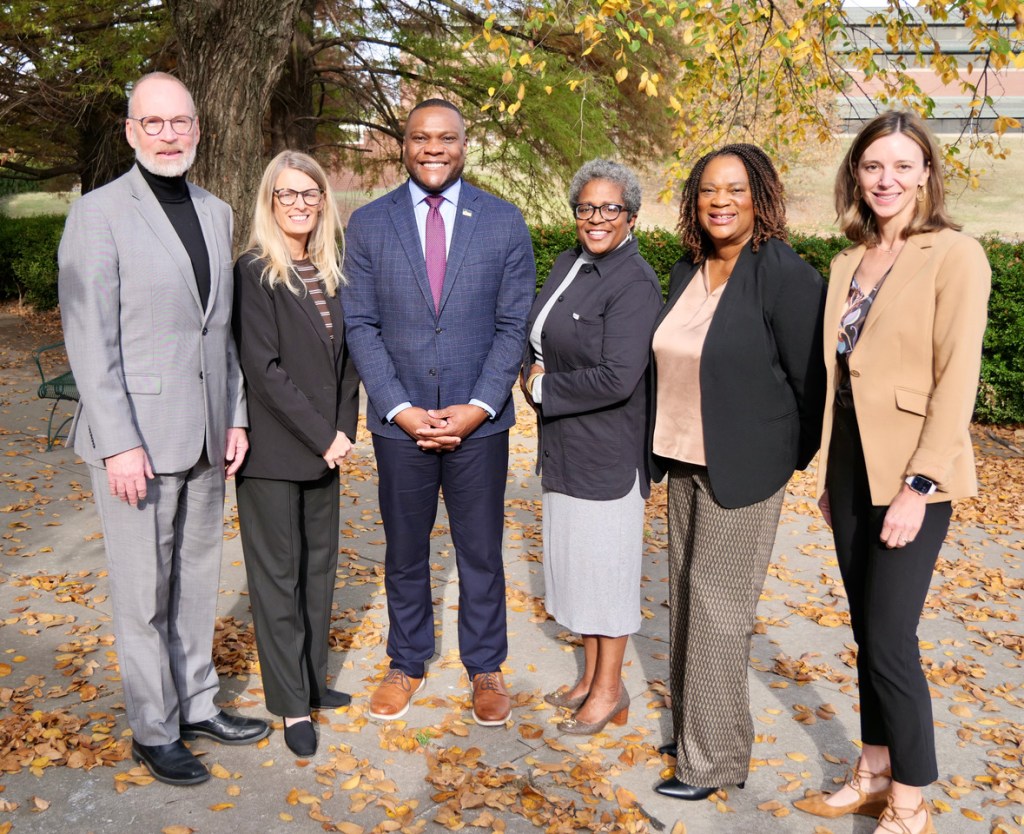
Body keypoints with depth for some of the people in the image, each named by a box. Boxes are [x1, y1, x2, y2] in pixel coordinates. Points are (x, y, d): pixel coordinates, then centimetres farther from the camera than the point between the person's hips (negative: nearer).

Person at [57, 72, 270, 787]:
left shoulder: (217, 213, 11)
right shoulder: (99, 214, -8)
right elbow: (90, 341, -12)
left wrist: (236, 418, 8)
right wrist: (120, 444, -16)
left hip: (206, 437, 6)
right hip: (137, 438, -6)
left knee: (198, 578, 16)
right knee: (145, 592, 5)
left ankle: (198, 704, 32)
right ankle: (154, 731, 21)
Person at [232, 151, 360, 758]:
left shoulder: (331, 271, 9)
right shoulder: (254, 273, -10)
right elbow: (264, 368, -16)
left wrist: (344, 428, 0)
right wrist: (323, 435, -15)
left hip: (326, 447, 6)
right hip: (274, 451, -6)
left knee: (320, 565, 13)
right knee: (279, 574, 3)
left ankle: (314, 680, 28)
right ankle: (292, 703, 14)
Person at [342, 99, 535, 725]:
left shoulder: (504, 222, 1)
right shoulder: (368, 224, 2)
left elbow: (514, 324, -2)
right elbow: (360, 325, -1)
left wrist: (477, 408, -12)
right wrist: (400, 409, -10)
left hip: (479, 420, 0)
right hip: (399, 419, 1)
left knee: (481, 550, 10)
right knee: (405, 550, 14)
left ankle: (486, 667, 29)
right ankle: (408, 663, 33)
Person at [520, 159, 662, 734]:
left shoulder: (635, 283, -19)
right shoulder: (570, 263, 7)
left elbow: (616, 379, -26)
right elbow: (539, 337, 19)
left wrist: (543, 388, -13)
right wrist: (536, 374, -2)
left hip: (609, 449, -8)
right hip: (566, 444, 9)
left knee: (605, 562, 4)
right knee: (577, 557, 18)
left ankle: (610, 691, 23)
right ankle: (592, 675, 35)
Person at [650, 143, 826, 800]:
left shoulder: (784, 274, -14)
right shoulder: (687, 273, 8)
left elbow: (811, 377, -10)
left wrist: (797, 457, -2)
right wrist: (669, 446, 16)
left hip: (745, 470, -7)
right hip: (686, 461, 7)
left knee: (718, 605, -1)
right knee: (687, 594, 14)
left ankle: (715, 758, 14)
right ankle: (693, 727, 31)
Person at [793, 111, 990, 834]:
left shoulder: (955, 256, -9)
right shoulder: (850, 262, 11)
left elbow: (957, 381, -14)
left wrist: (918, 486, -18)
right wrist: (829, 473, 14)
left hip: (908, 473, -6)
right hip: (850, 464, 7)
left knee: (890, 639, -2)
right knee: (867, 630, 15)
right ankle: (874, 774, 30)